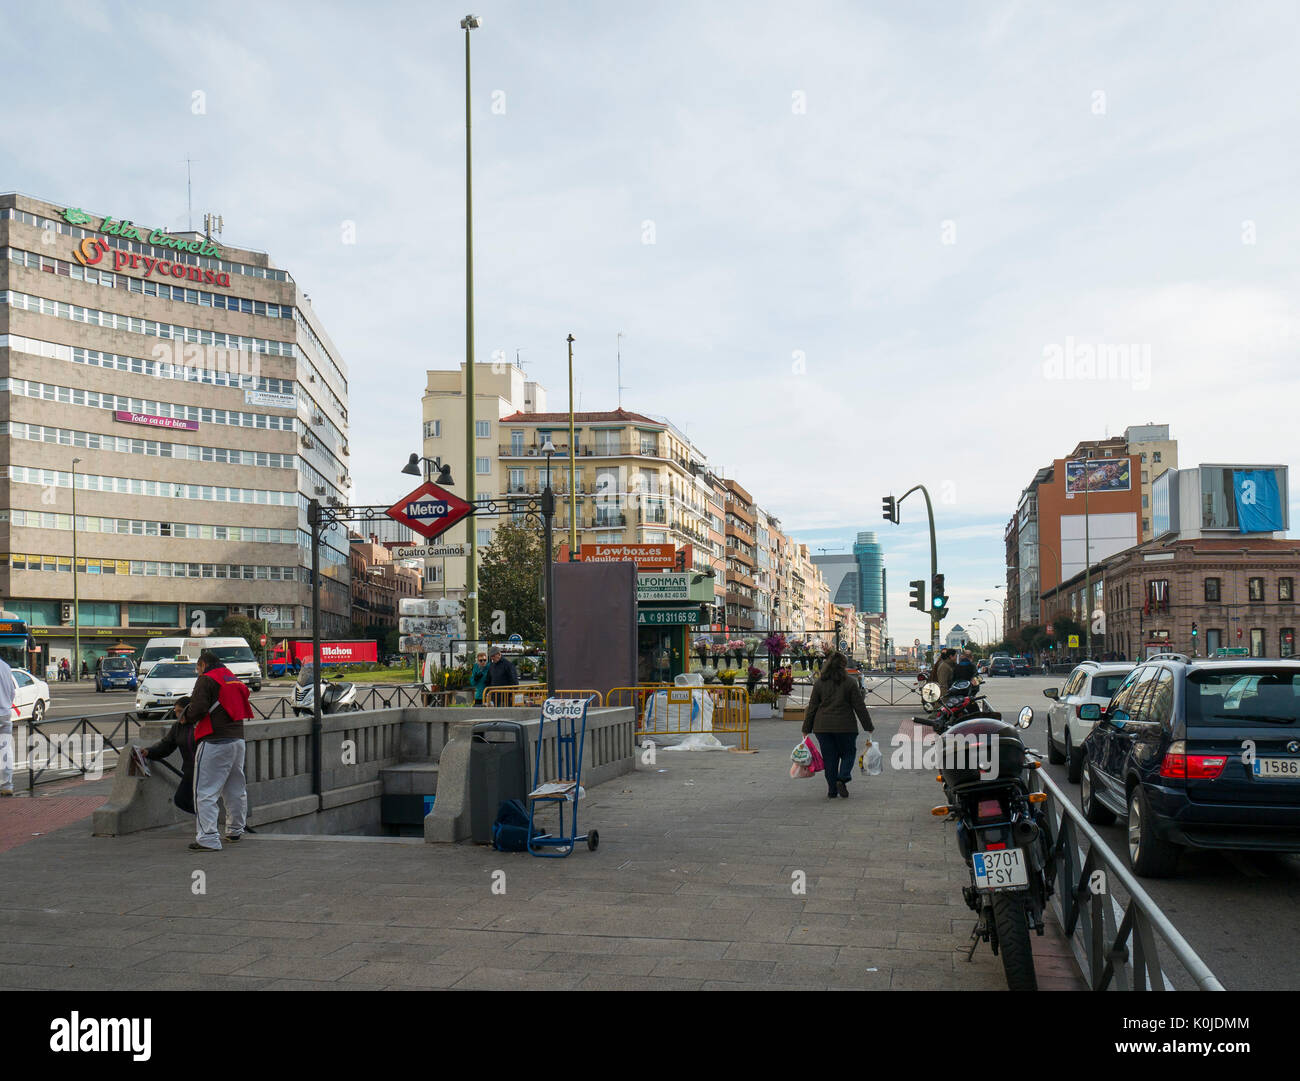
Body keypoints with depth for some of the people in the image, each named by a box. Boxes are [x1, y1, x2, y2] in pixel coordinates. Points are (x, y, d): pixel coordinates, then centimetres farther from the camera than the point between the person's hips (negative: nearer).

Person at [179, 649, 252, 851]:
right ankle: (235, 831, 31)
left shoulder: (206, 679, -3)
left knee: (205, 791, -6)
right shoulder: (234, 680, 21)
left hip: (214, 742, -8)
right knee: (236, 789, 19)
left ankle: (208, 838, -12)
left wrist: (185, 716, 8)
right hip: (238, 739, 8)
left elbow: (199, 709, -15)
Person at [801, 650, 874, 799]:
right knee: (848, 753, 14)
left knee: (829, 758, 9)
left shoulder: (819, 683, 3)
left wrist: (806, 729, 11)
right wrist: (869, 727, 6)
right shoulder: (850, 683, -3)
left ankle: (832, 791, 8)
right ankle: (842, 778, -10)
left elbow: (812, 708, 5)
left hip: (823, 726, 2)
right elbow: (860, 707, -2)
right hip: (845, 726, -2)